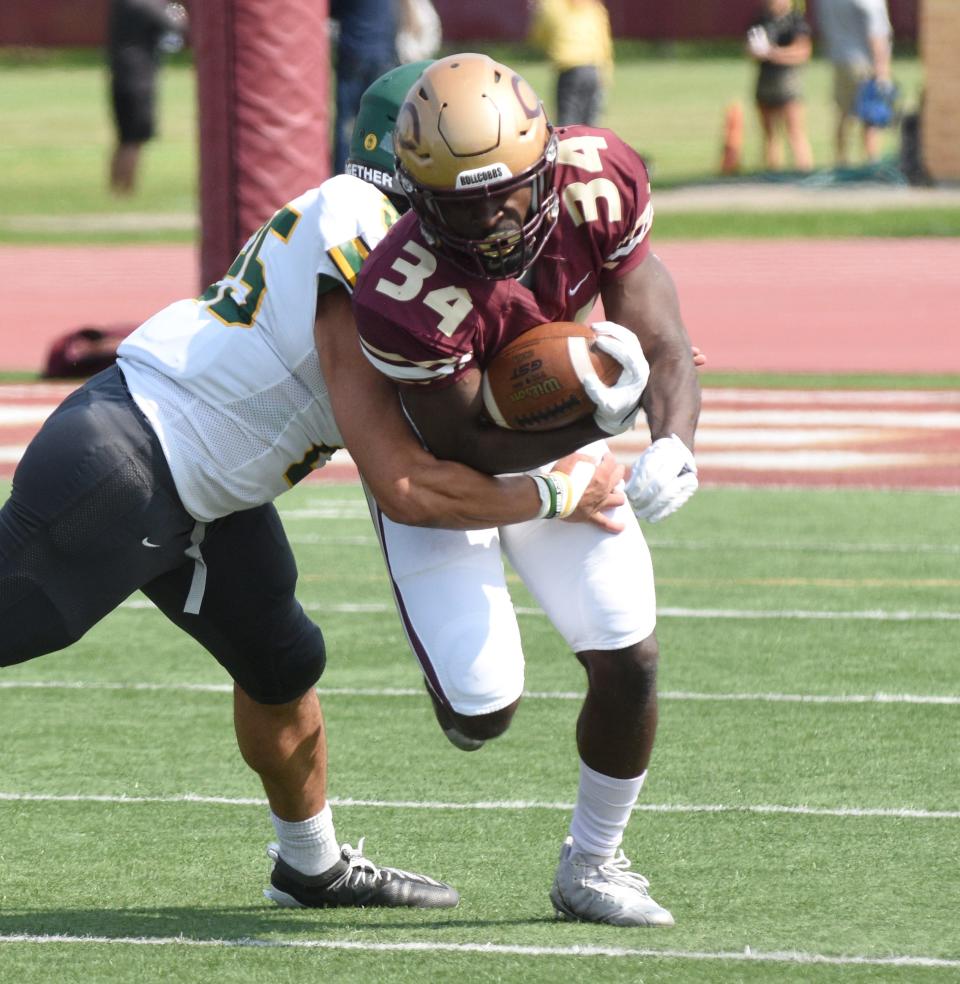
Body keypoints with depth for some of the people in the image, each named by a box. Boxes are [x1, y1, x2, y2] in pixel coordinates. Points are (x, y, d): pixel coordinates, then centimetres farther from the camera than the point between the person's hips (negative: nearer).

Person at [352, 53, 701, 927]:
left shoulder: (596, 185, -26)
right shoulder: (409, 292, -38)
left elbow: (662, 346, -20)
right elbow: (463, 450, -27)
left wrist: (673, 447, -40)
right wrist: (599, 421, -40)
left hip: (565, 448, 4)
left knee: (628, 661, -4)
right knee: (485, 712, -10)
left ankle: (591, 867, 19)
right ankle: (462, 680, 31)